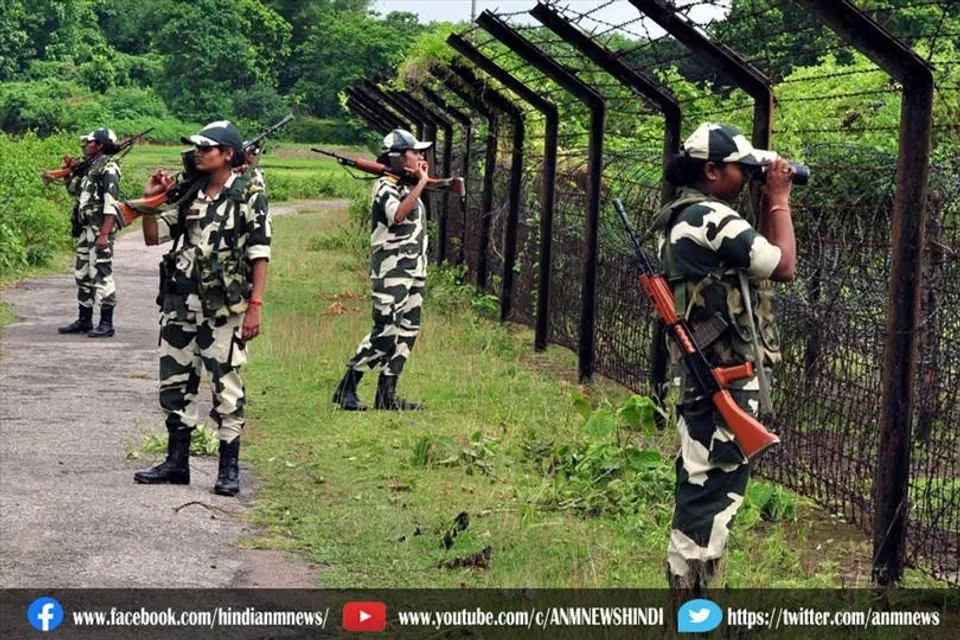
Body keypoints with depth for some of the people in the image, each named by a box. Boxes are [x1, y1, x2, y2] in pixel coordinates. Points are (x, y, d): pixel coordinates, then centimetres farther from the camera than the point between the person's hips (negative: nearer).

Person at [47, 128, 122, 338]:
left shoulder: (108, 168, -13)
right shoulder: (89, 167, 16)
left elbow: (111, 204, -20)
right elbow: (75, 190, 34)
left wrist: (104, 234, -26)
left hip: (101, 228, -10)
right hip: (86, 229, 10)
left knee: (101, 273, -8)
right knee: (82, 273, 14)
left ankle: (106, 324, -4)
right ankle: (84, 320, 22)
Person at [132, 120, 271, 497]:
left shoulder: (248, 196, -5)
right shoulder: (189, 195, 11)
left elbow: (260, 256, -8)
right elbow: (153, 236, 17)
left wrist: (255, 307, -15)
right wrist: (151, 199, 3)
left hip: (223, 307, -6)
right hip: (180, 303, 6)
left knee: (226, 386, -2)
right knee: (174, 382, 10)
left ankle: (229, 469, 5)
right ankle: (177, 462, 20)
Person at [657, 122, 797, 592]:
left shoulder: (682, 218, 16)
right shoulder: (711, 217, -16)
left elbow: (759, 258, 22)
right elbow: (784, 266, -13)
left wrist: (769, 204, 15)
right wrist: (779, 200, -3)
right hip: (727, 376, -10)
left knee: (700, 483, 16)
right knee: (716, 486, -8)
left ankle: (686, 583, 23)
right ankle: (690, 588, -7)